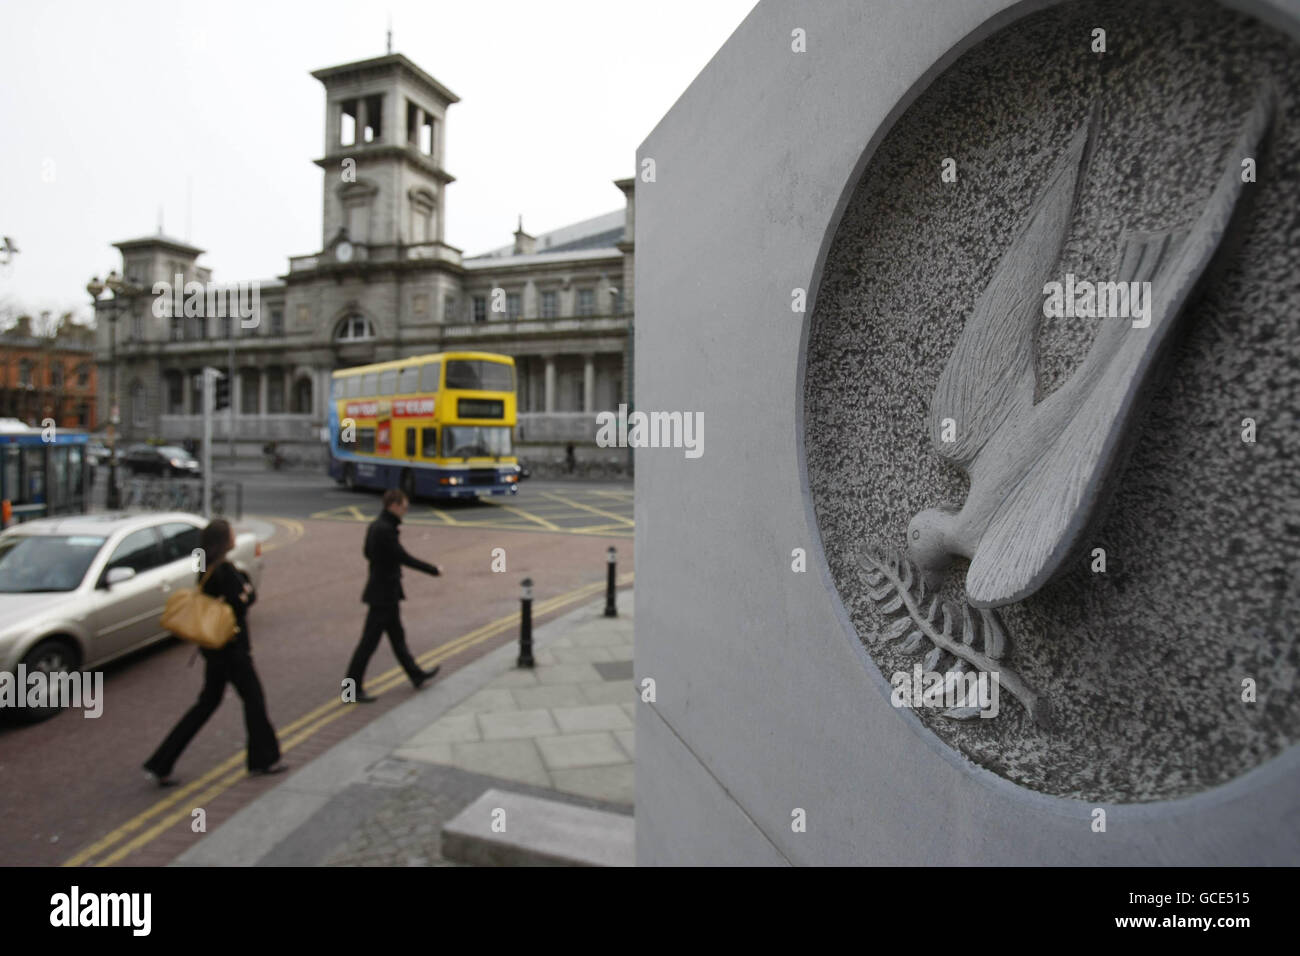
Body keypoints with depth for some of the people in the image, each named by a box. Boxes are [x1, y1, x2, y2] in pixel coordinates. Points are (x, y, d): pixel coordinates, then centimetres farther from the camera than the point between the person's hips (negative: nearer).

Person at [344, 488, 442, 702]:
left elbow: (368, 553, 18)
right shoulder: (385, 530, -23)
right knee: (370, 641, -1)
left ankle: (416, 676, 31)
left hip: (383, 590, 10)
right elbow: (404, 558, -22)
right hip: (384, 594, -10)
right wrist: (433, 570, -14)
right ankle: (352, 688, 9)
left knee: (397, 636, 18)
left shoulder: (375, 525, 7)